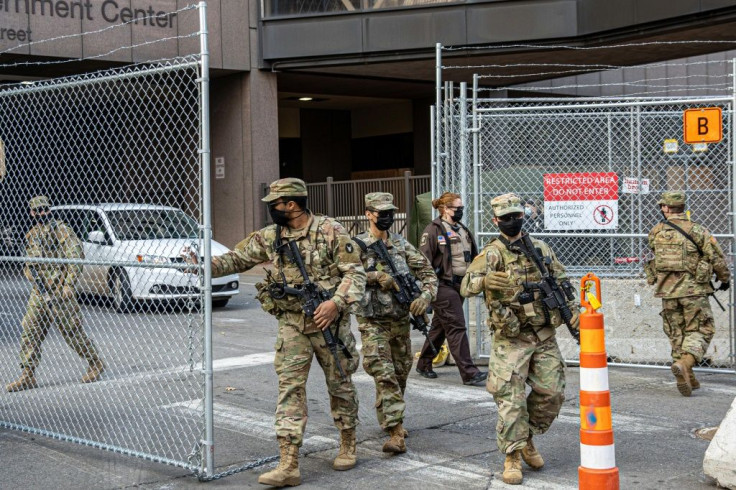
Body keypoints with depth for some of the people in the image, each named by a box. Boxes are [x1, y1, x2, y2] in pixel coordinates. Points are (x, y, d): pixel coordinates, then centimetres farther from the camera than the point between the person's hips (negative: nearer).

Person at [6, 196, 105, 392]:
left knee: (71, 331, -1)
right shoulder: (32, 235, 12)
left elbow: (77, 257, -16)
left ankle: (95, 363, 16)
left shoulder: (61, 230, -10)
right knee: (29, 333, 2)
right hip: (39, 291, 7)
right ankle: (27, 376, 5)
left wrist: (69, 284, -21)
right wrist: (31, 272, 3)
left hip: (59, 291, -7)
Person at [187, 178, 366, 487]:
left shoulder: (331, 231, -8)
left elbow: (354, 271, -9)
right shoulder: (269, 237, 5)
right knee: (290, 388, -5)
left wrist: (336, 302, -22)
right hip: (292, 325, 3)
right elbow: (236, 259, 7)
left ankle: (348, 446, 31)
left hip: (330, 322, -3)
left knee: (340, 385, 10)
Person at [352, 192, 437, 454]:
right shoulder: (357, 245, -5)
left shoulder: (401, 244, 7)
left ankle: (390, 419, 38)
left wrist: (426, 296, -11)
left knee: (400, 374, 15)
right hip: (373, 322, -5)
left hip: (401, 320, 5)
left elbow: (426, 271, 7)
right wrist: (377, 277, -22)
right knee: (384, 376, -14)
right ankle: (396, 433, -16)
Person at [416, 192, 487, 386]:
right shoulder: (434, 230, -9)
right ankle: (469, 373, -10)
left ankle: (424, 364, 28)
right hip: (443, 286, -8)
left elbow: (474, 257, 23)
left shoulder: (463, 230, 15)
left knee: (440, 326, 15)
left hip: (460, 285, 8)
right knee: (457, 327, -10)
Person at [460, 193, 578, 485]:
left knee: (551, 394, 6)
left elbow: (561, 282, 18)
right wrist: (485, 279, -46)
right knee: (511, 400, -6)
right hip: (511, 340, -5)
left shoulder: (542, 249, 7)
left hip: (545, 337, 5)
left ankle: (527, 440, 27)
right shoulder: (493, 253, -9)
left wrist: (572, 309, 2)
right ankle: (512, 458, 5)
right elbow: (466, 286, -23)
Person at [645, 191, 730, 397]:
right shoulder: (697, 231, -8)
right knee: (700, 331, 5)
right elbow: (717, 258, -5)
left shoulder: (655, 232, 2)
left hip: (667, 292, 3)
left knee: (677, 334, 14)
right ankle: (684, 363, -20)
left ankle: (686, 379, 14)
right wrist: (725, 279, 12)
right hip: (693, 290, -3)